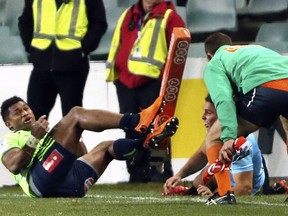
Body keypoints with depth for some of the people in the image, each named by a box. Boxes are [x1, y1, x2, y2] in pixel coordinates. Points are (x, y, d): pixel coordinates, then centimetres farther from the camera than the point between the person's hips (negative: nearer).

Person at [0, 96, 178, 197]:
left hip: (71, 186, 7)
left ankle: (146, 141, -25)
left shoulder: (48, 137, 41)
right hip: (39, 179, -7)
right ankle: (137, 121, -28)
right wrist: (34, 139, -10)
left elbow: (82, 156, 31)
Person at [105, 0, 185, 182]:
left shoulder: (169, 17, 2)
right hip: (126, 83, 5)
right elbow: (117, 45, 21)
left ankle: (161, 170, -5)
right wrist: (114, 71, 12)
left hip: (153, 83, -5)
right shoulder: (128, 16, 19)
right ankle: (137, 172, 9)